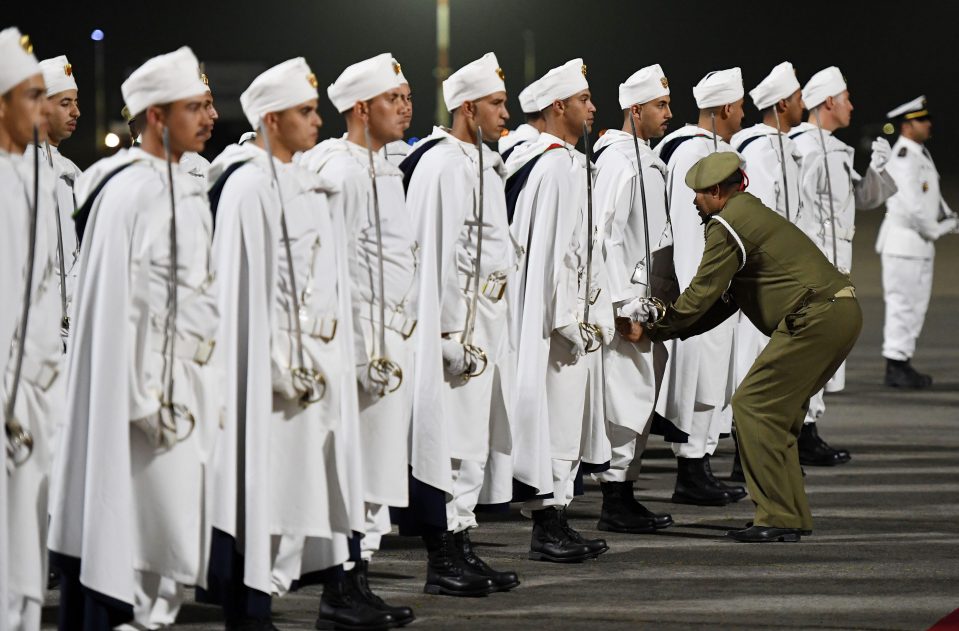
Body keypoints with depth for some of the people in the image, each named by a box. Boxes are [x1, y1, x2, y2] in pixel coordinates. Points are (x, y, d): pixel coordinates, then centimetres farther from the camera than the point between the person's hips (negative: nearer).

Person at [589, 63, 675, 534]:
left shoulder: (646, 158, 17)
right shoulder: (618, 160, -14)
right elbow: (606, 232, -20)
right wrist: (623, 302, -22)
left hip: (650, 296, 10)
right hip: (629, 295, -10)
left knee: (642, 393, 13)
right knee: (629, 393, -9)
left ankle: (624, 492, 19)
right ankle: (615, 503, -5)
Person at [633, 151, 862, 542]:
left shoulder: (725, 227, -6)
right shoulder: (752, 214, 26)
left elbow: (701, 294, -4)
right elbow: (727, 300, 26)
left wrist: (660, 324, 11)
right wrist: (669, 325, 21)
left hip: (815, 317, -10)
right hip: (843, 310, 10)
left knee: (753, 405, -7)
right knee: (778, 410, 17)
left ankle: (777, 518, -10)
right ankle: (793, 516, 18)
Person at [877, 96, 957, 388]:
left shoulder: (921, 154, 15)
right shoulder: (902, 158, -17)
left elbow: (933, 198, 21)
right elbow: (911, 203, -23)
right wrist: (933, 231, -11)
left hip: (921, 244, 10)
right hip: (903, 241, -10)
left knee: (916, 305, 14)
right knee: (902, 303, -6)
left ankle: (903, 362, 21)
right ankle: (895, 366, -2)